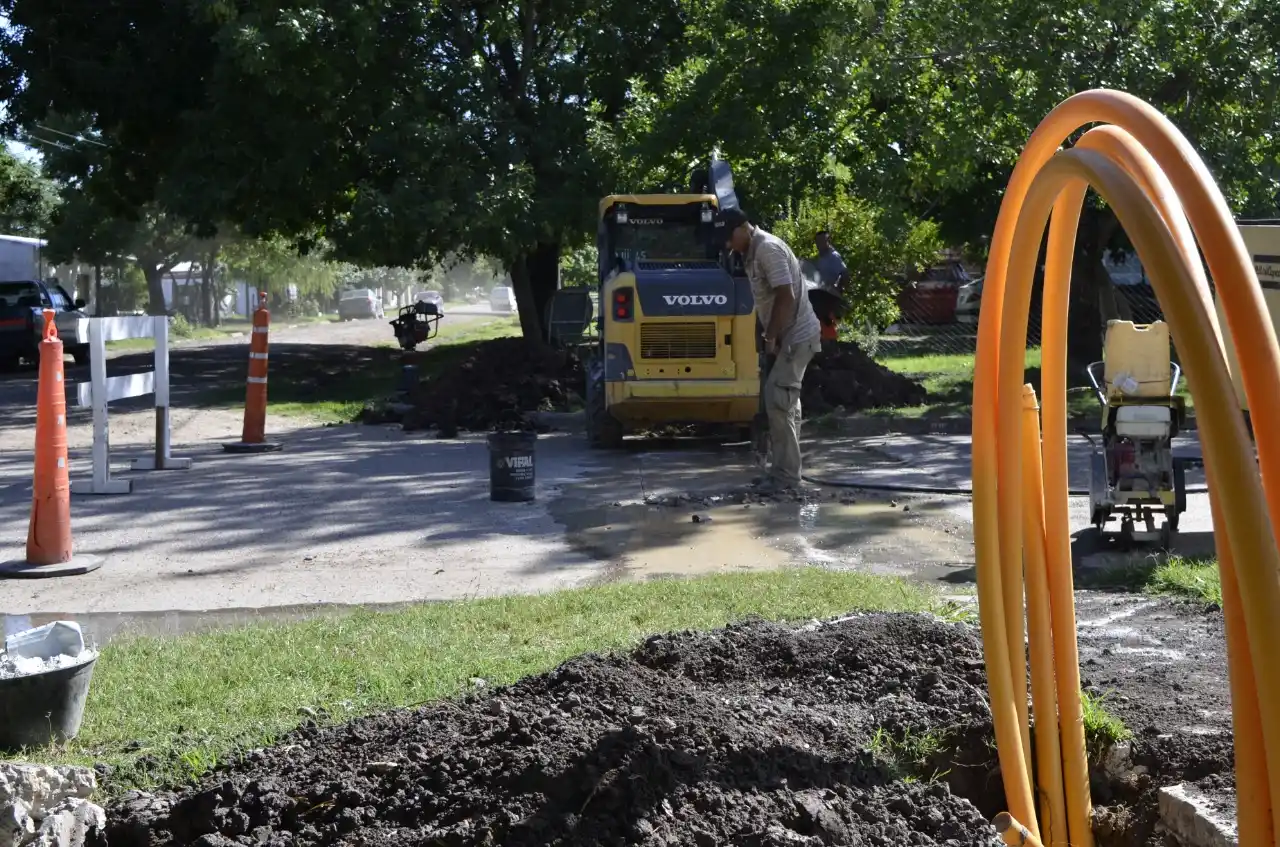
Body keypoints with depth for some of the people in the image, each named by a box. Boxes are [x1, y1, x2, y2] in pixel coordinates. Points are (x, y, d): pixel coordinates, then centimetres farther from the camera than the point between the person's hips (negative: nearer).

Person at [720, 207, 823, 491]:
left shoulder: (768, 248, -19)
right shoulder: (752, 252, 12)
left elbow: (786, 297, -24)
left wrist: (770, 337, -19)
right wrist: (768, 335, 10)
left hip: (796, 336, -10)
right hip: (789, 336, 10)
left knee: (777, 400, -11)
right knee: (785, 402, 12)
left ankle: (785, 474, -7)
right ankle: (785, 470, 18)